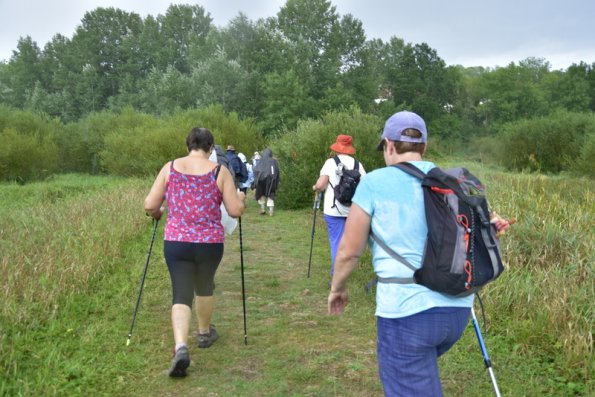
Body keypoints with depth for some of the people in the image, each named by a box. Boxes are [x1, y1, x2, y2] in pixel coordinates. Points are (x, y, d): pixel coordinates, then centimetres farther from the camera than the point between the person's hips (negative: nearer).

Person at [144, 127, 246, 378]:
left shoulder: (170, 168, 1)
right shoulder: (219, 172, -4)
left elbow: (150, 207, 0)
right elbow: (236, 211, -5)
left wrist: (157, 213, 23)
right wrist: (241, 198, 17)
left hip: (175, 242, 0)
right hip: (210, 243, 0)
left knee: (181, 295, 6)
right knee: (204, 287, 24)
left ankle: (180, 346, -16)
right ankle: (205, 333, 43)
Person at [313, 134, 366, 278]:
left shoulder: (331, 162, -4)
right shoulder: (357, 164, 5)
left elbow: (321, 185, -13)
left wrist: (315, 188, 9)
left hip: (334, 209, -3)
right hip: (352, 210, 3)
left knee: (336, 241, 1)